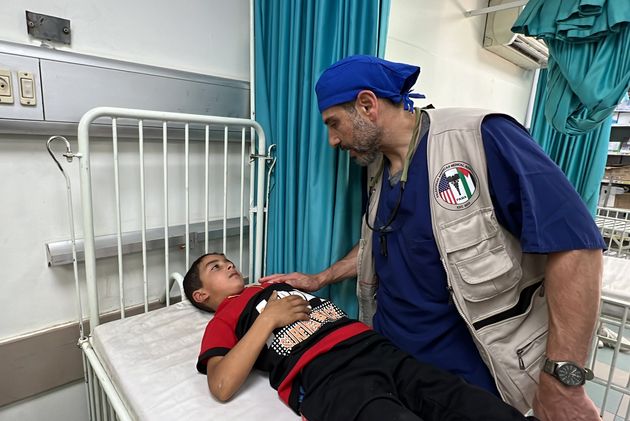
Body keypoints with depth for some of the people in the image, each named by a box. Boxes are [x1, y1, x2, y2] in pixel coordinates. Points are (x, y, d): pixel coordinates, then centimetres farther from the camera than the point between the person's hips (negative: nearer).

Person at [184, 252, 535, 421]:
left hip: (375, 347, 6)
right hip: (324, 374, -5)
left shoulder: (275, 287, 33)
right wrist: (269, 318, -3)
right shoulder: (221, 322, 16)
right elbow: (222, 387, -3)